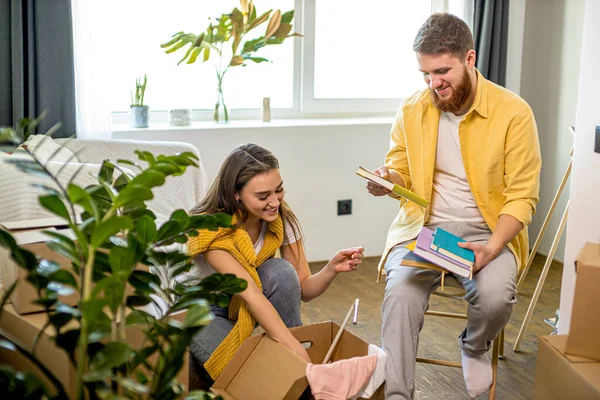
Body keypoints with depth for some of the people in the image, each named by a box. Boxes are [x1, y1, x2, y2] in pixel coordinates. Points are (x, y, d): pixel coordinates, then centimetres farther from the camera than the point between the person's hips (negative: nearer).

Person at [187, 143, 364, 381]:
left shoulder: (281, 220, -16)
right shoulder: (210, 229, -30)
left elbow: (303, 290, -13)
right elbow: (251, 294, -39)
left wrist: (331, 269, -35)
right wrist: (299, 354, -46)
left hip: (246, 305, 5)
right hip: (203, 311, -5)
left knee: (281, 271, -28)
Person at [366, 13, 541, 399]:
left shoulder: (513, 111, -9)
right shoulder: (412, 110, -1)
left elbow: (522, 196, -8)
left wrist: (492, 247, -23)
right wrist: (387, 179, -12)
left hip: (486, 232, -1)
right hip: (423, 227, 2)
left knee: (496, 295, -29)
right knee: (400, 293, -27)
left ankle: (474, 347, 9)